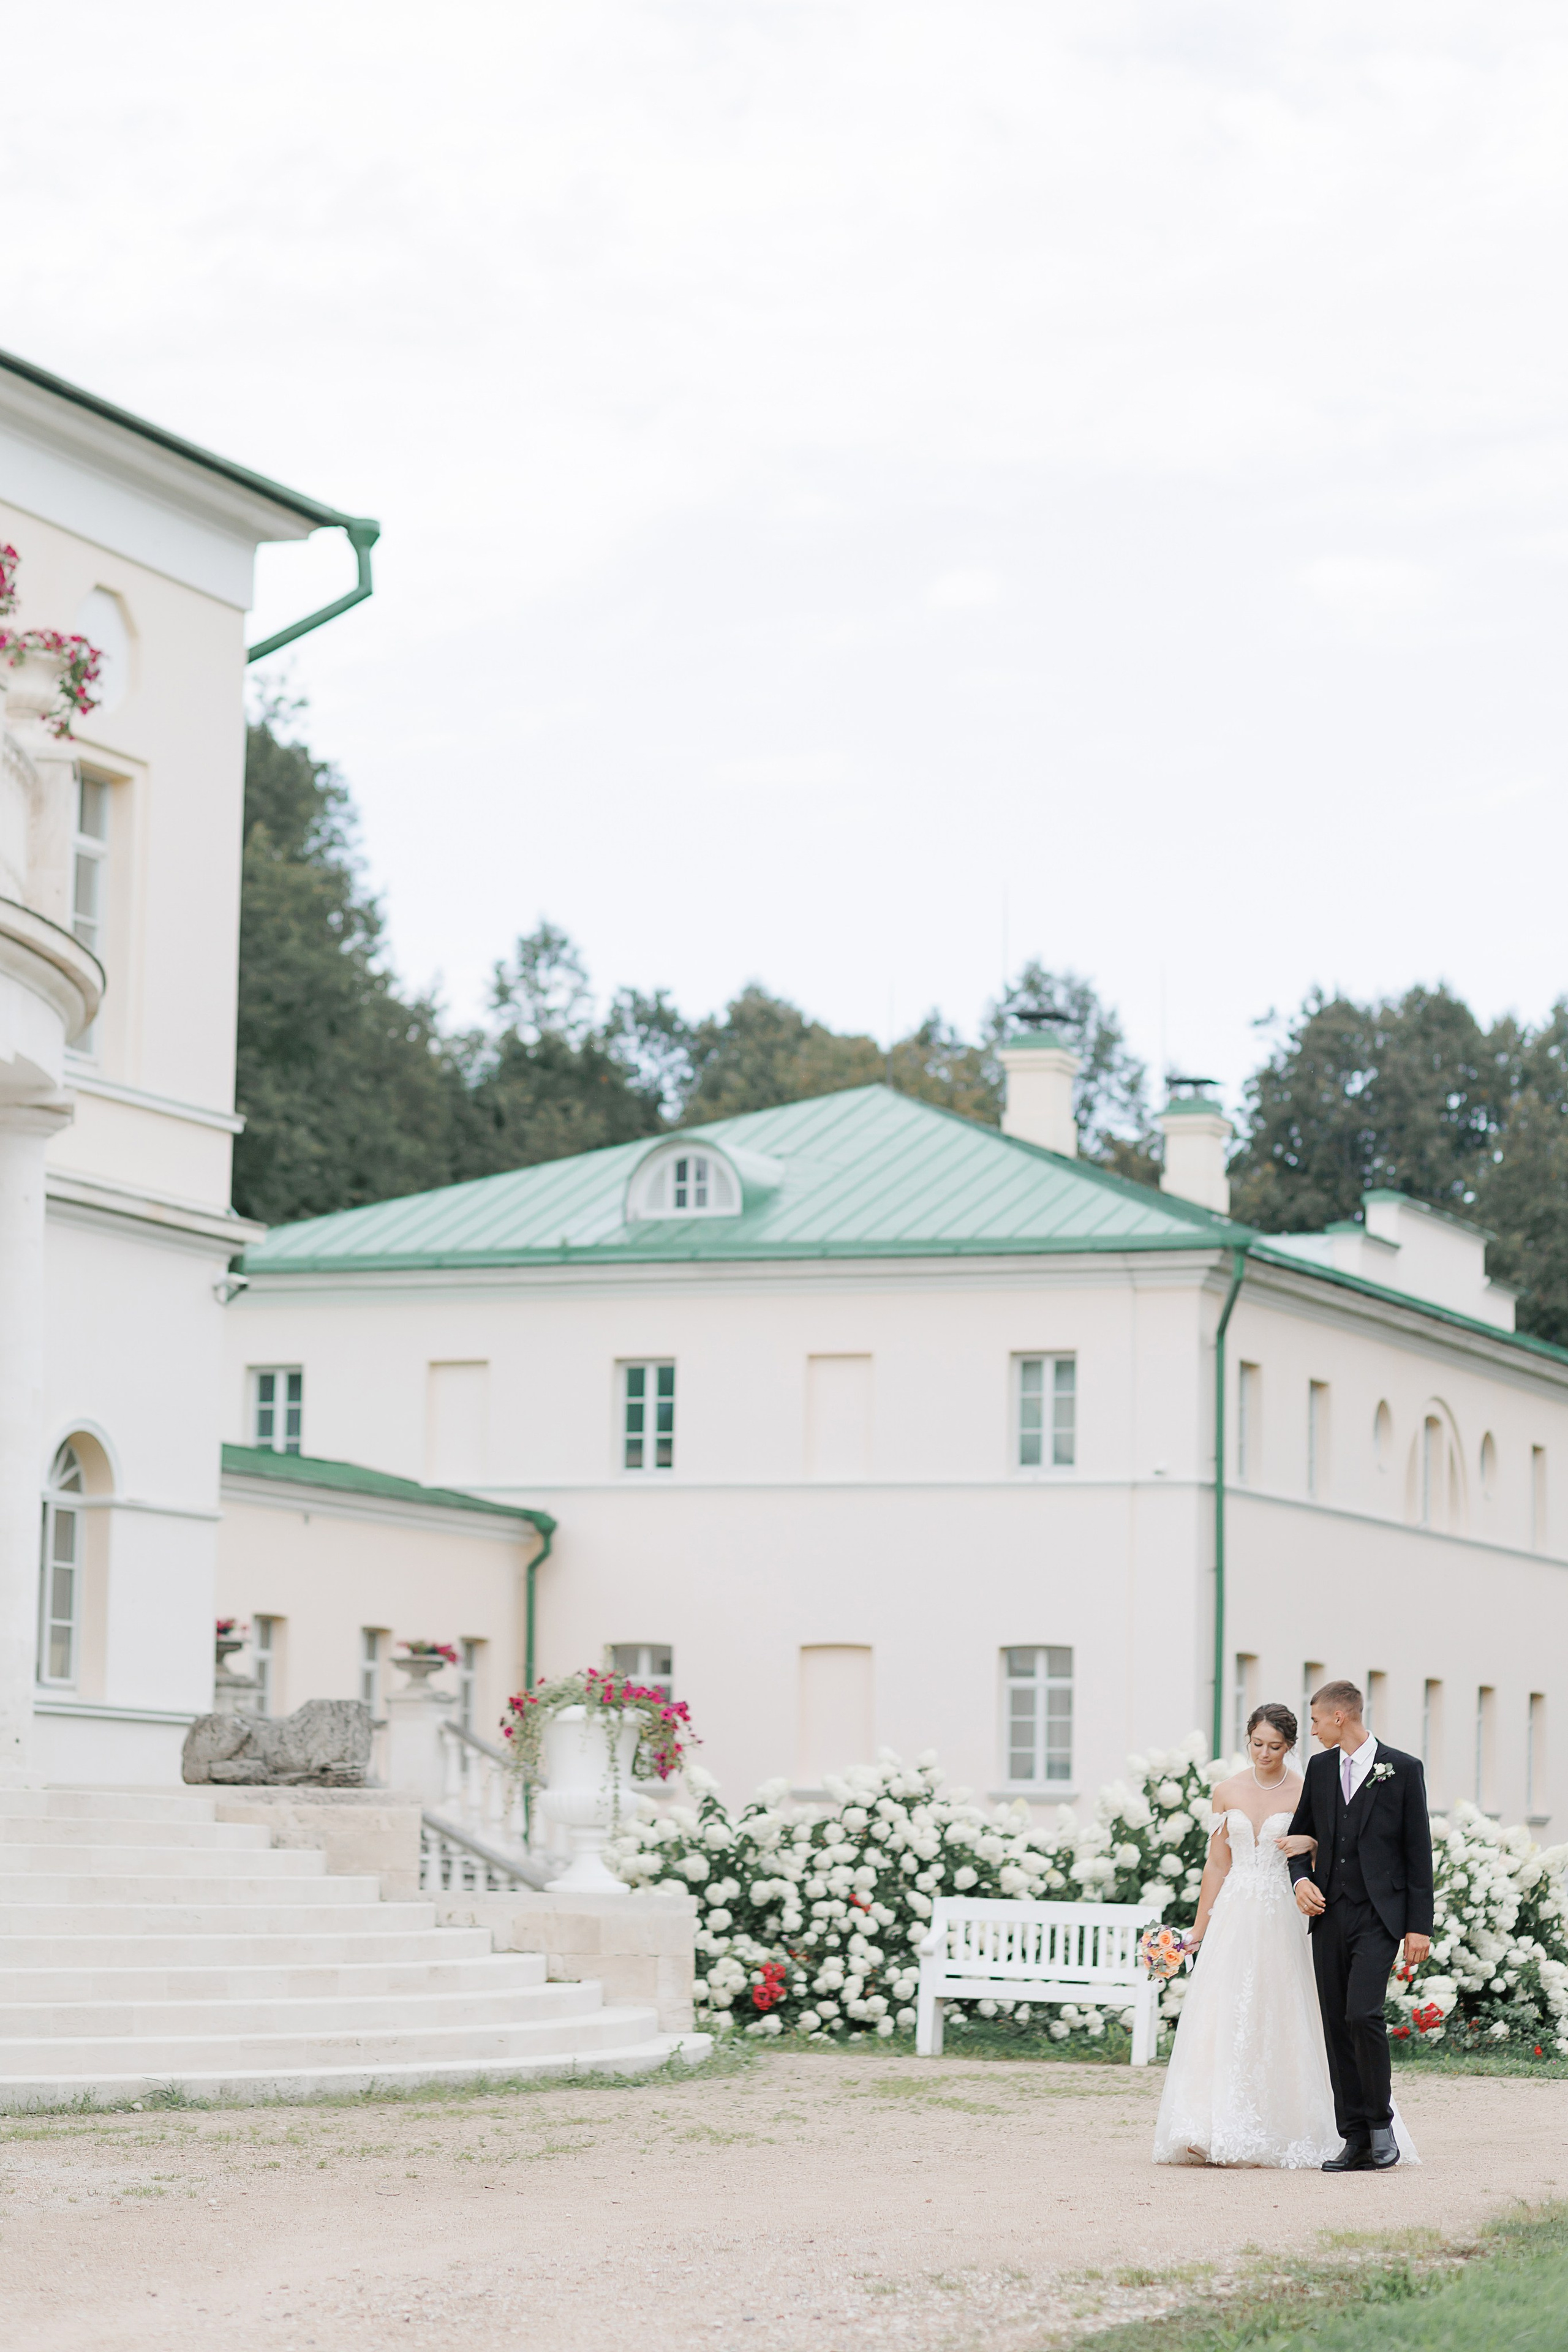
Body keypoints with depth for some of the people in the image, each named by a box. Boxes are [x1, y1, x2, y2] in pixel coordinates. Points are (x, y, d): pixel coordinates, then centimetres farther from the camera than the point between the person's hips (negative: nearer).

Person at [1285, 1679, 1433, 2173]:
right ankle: (1356, 2140, 6)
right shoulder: (1320, 1768, 13)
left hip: (1379, 1917, -5)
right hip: (1329, 1914, 5)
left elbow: (1418, 1850, -1)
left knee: (1362, 2015, -18)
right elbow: (1301, 1835, 21)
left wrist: (1419, 1926, -5)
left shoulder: (1403, 1769, 0)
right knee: (1337, 2026, 2)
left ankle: (1381, 2123, -1)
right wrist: (1301, 1880, 0)